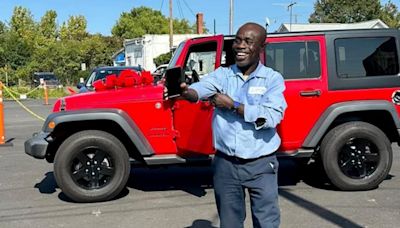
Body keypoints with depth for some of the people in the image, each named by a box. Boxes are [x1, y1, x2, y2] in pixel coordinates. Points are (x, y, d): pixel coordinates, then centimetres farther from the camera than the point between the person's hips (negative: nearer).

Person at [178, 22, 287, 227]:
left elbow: (272, 117, -18)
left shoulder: (273, 79, -3)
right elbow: (200, 88, -20)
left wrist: (233, 105, -18)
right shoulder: (222, 75, 1)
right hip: (225, 164, 2)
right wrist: (185, 91, -43)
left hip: (261, 166, -2)